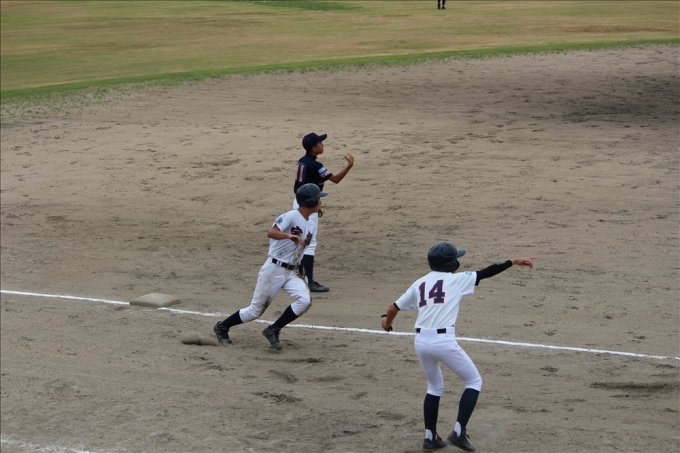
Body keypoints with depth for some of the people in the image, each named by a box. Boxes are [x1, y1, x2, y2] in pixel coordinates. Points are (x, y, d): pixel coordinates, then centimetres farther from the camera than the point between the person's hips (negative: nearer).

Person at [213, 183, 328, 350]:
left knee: (304, 300, -19)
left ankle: (273, 330, -4)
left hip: (291, 272, 7)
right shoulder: (291, 216, -15)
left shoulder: (312, 225, 8)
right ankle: (222, 327, 24)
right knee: (256, 310, 2)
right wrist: (289, 236, -45)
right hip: (274, 269, -7)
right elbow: (271, 232, -29)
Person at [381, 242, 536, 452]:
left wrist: (387, 322, 41)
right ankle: (459, 432, 3)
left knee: (434, 386, 27)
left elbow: (394, 307, 20)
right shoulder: (456, 280, 4)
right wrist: (513, 261, 10)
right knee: (474, 382, 14)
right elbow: (486, 272, 2)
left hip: (421, 341, 5)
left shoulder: (419, 283, 16)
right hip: (444, 341, -5)